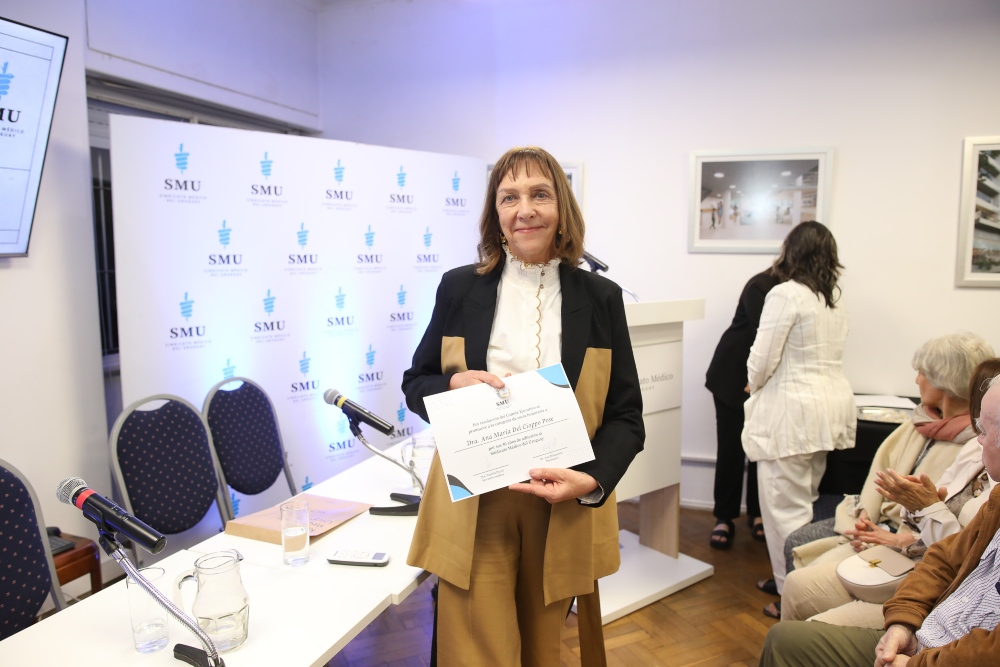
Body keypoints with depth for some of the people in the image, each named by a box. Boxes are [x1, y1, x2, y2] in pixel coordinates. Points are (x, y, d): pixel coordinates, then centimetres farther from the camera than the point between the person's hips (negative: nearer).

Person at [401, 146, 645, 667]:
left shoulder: (601, 298, 1)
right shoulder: (459, 288, 2)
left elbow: (626, 414, 2)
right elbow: (414, 384, 9)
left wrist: (592, 480, -16)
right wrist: (455, 384, -13)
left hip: (562, 510, 1)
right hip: (473, 510, -1)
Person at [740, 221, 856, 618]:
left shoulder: (786, 294, -13)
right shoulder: (836, 300, 12)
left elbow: (762, 358, -14)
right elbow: (828, 356, 16)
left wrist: (754, 387, 7)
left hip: (792, 410, -9)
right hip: (832, 405, 9)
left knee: (785, 507, 0)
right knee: (804, 502, 18)